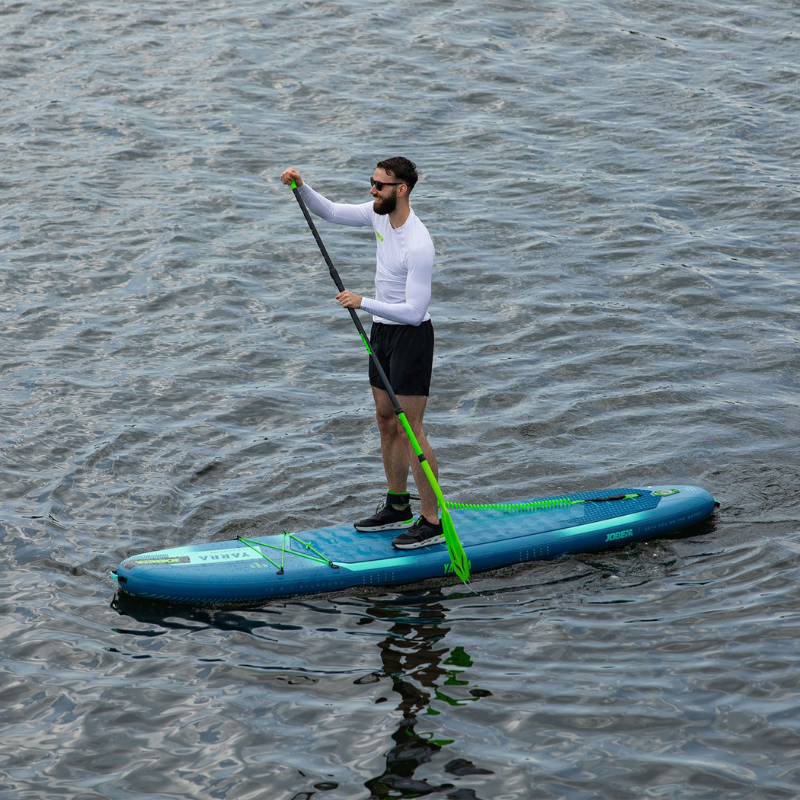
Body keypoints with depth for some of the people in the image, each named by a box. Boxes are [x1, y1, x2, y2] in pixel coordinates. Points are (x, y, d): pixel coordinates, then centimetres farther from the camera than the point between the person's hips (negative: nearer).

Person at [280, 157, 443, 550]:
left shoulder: (418, 245, -26)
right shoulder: (380, 215, 0)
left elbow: (414, 311, -27)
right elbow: (330, 211, 13)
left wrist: (363, 303, -28)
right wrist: (301, 187, -3)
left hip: (411, 335, -9)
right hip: (382, 330, 9)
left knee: (409, 428, -7)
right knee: (386, 421, 15)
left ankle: (431, 523, -1)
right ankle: (398, 509, 27)